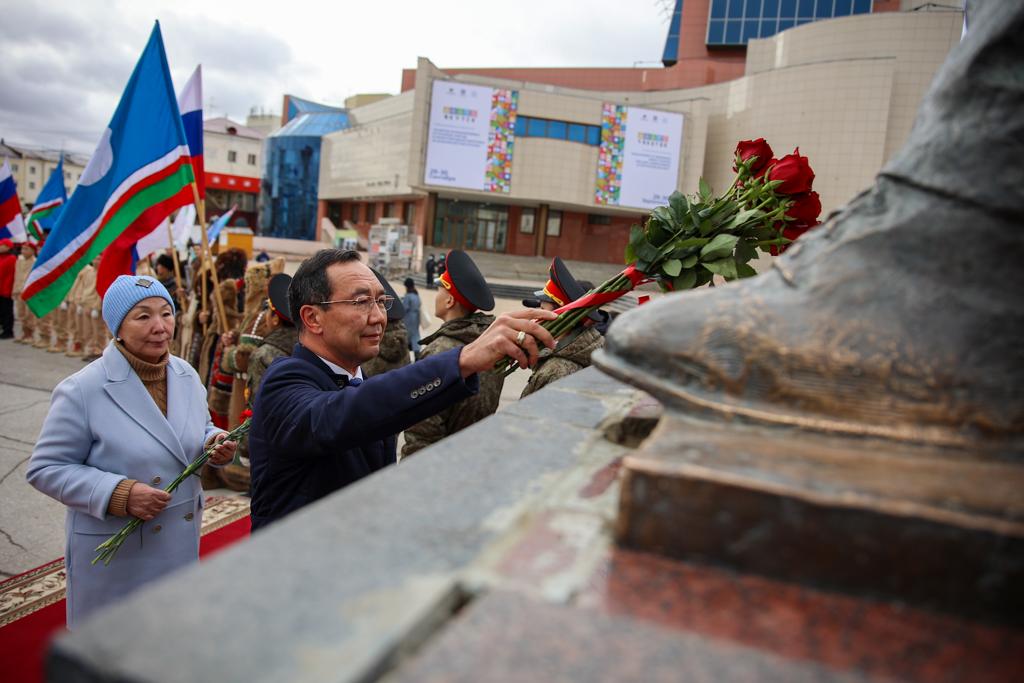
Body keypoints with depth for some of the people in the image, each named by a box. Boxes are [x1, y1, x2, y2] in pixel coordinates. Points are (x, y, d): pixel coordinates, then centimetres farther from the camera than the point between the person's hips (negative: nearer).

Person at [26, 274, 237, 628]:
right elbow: (45, 469, -13)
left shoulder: (186, 376, -1)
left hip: (182, 542, 5)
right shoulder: (82, 391, -18)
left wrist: (215, 443, -10)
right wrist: (118, 494, -25)